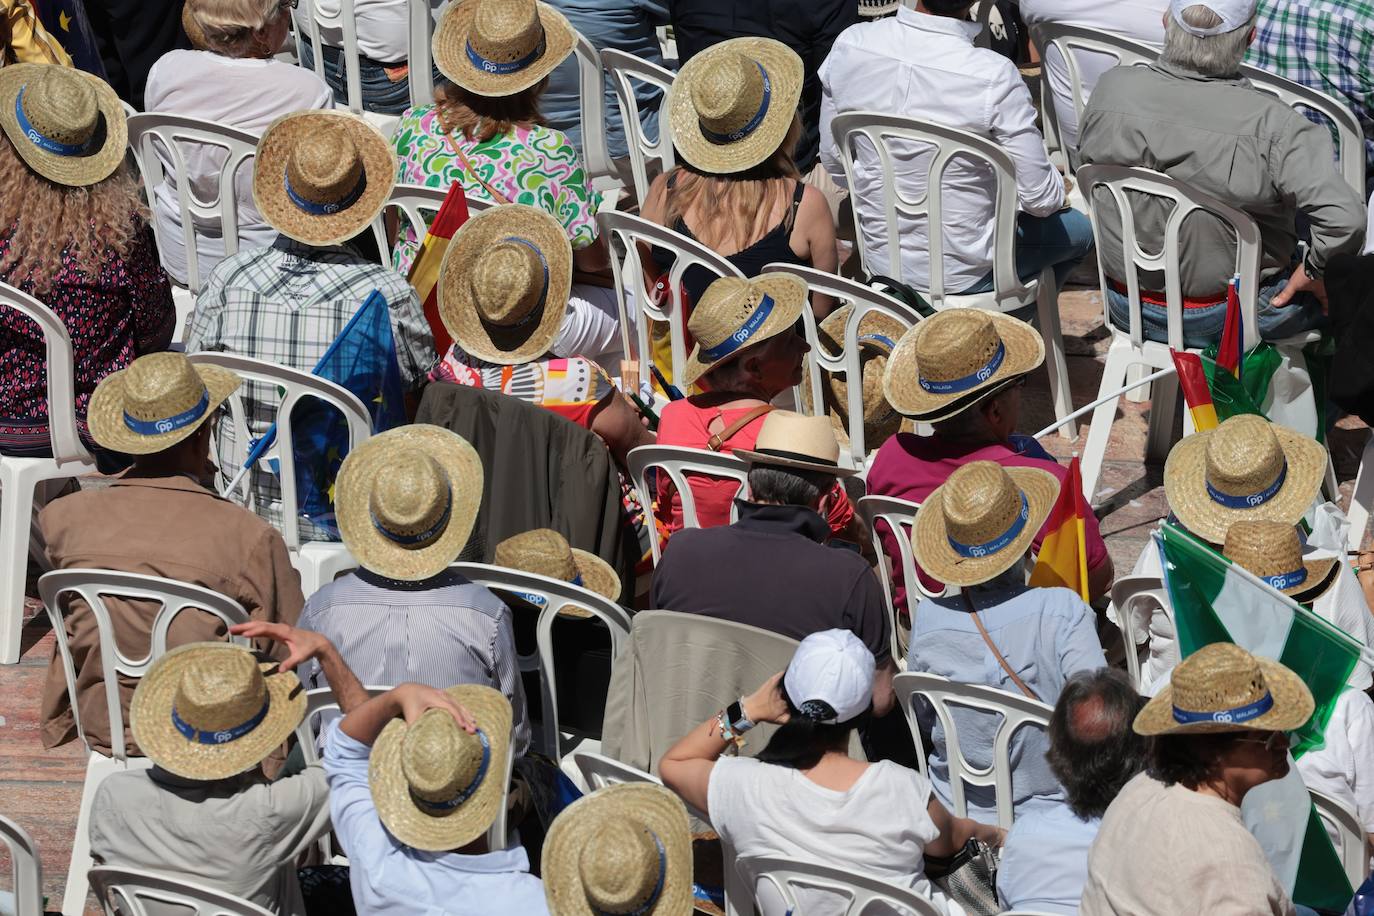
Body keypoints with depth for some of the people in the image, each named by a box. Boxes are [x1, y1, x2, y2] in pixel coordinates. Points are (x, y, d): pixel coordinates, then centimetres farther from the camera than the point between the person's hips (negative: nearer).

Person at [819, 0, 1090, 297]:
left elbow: (833, 162, 0)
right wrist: (1059, 191, 7)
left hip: (880, 258, 5)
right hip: (964, 275, -5)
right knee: (1080, 228, 25)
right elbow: (1041, 198, -18)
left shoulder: (850, 46, -15)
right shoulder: (993, 76, -28)